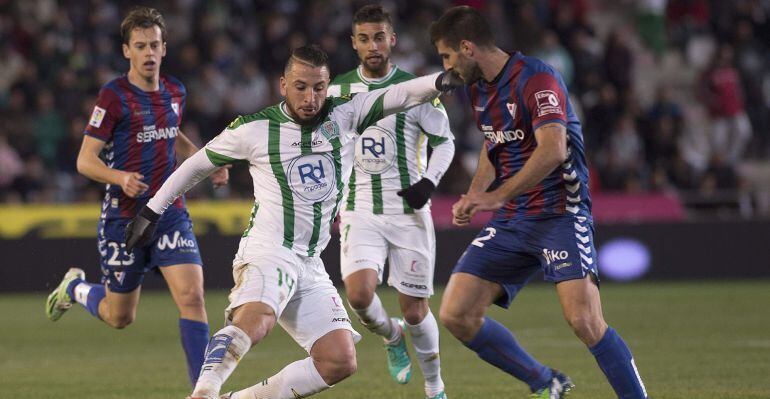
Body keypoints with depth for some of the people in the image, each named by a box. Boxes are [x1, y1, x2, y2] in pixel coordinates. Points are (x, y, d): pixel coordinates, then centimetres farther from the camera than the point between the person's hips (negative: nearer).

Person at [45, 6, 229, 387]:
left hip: (170, 213, 4)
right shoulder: (113, 96, -12)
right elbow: (85, 160, -13)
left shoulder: (174, 91, 6)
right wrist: (120, 177, -31)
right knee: (120, 317, 9)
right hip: (124, 217, -4)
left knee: (192, 297, -14)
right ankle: (75, 287, 42)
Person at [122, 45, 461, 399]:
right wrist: (151, 210, 17)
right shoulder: (254, 130, -1)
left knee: (340, 362, -4)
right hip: (267, 251, -5)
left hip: (310, 264, 5)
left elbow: (399, 95, -6)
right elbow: (198, 164, 13)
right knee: (255, 322, -37)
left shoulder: (344, 116, 6)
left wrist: (438, 81, -27)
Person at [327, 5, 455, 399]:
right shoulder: (338, 89, 4)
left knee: (415, 311, 2)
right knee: (359, 293, -22)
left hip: (408, 212, -1)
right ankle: (392, 337, 11)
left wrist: (429, 181, -13)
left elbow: (445, 141, 3)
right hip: (360, 213, 1)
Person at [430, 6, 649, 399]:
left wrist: (496, 196, -27)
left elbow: (553, 150, -28)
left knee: (584, 321, -24)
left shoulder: (536, 79, -16)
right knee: (456, 315, -4)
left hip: (560, 215, -8)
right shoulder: (476, 88, 11)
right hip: (510, 222, 8)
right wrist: (473, 195, 10)